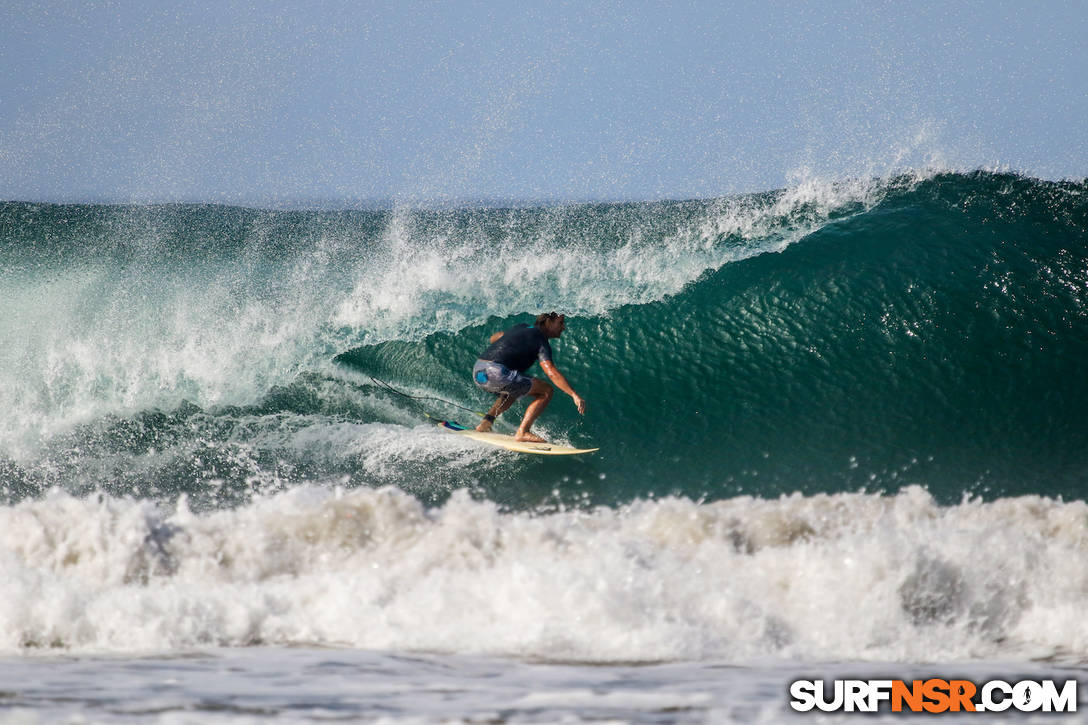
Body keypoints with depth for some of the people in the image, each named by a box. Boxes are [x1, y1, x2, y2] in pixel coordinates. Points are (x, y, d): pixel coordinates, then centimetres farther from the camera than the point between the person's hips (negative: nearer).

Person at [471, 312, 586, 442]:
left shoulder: (522, 328, 23)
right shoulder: (540, 340, -2)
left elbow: (493, 338, 37)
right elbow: (552, 373, -16)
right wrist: (574, 395, -22)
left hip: (477, 372, 9)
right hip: (496, 373, -9)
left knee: (514, 390, 36)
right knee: (546, 391, -3)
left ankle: (486, 422, 17)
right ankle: (522, 432, -11)